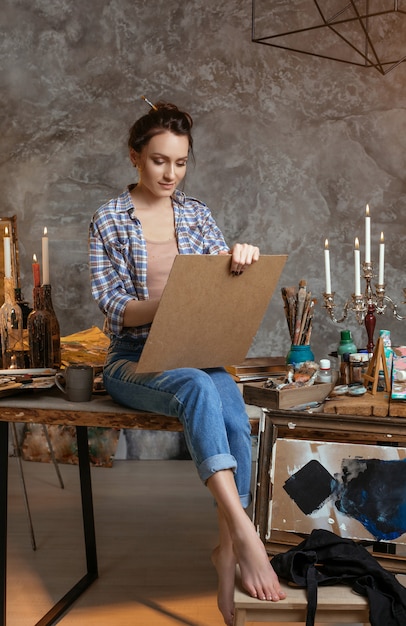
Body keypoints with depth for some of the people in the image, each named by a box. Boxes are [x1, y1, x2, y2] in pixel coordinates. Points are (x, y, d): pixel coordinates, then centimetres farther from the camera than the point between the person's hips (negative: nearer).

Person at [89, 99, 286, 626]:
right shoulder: (109, 220, 1)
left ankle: (228, 550, -20)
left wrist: (242, 259, -17)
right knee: (199, 388, -36)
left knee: (234, 415, -30)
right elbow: (113, 306, -7)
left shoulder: (196, 213, 12)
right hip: (133, 358, -3)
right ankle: (245, 534, -39)